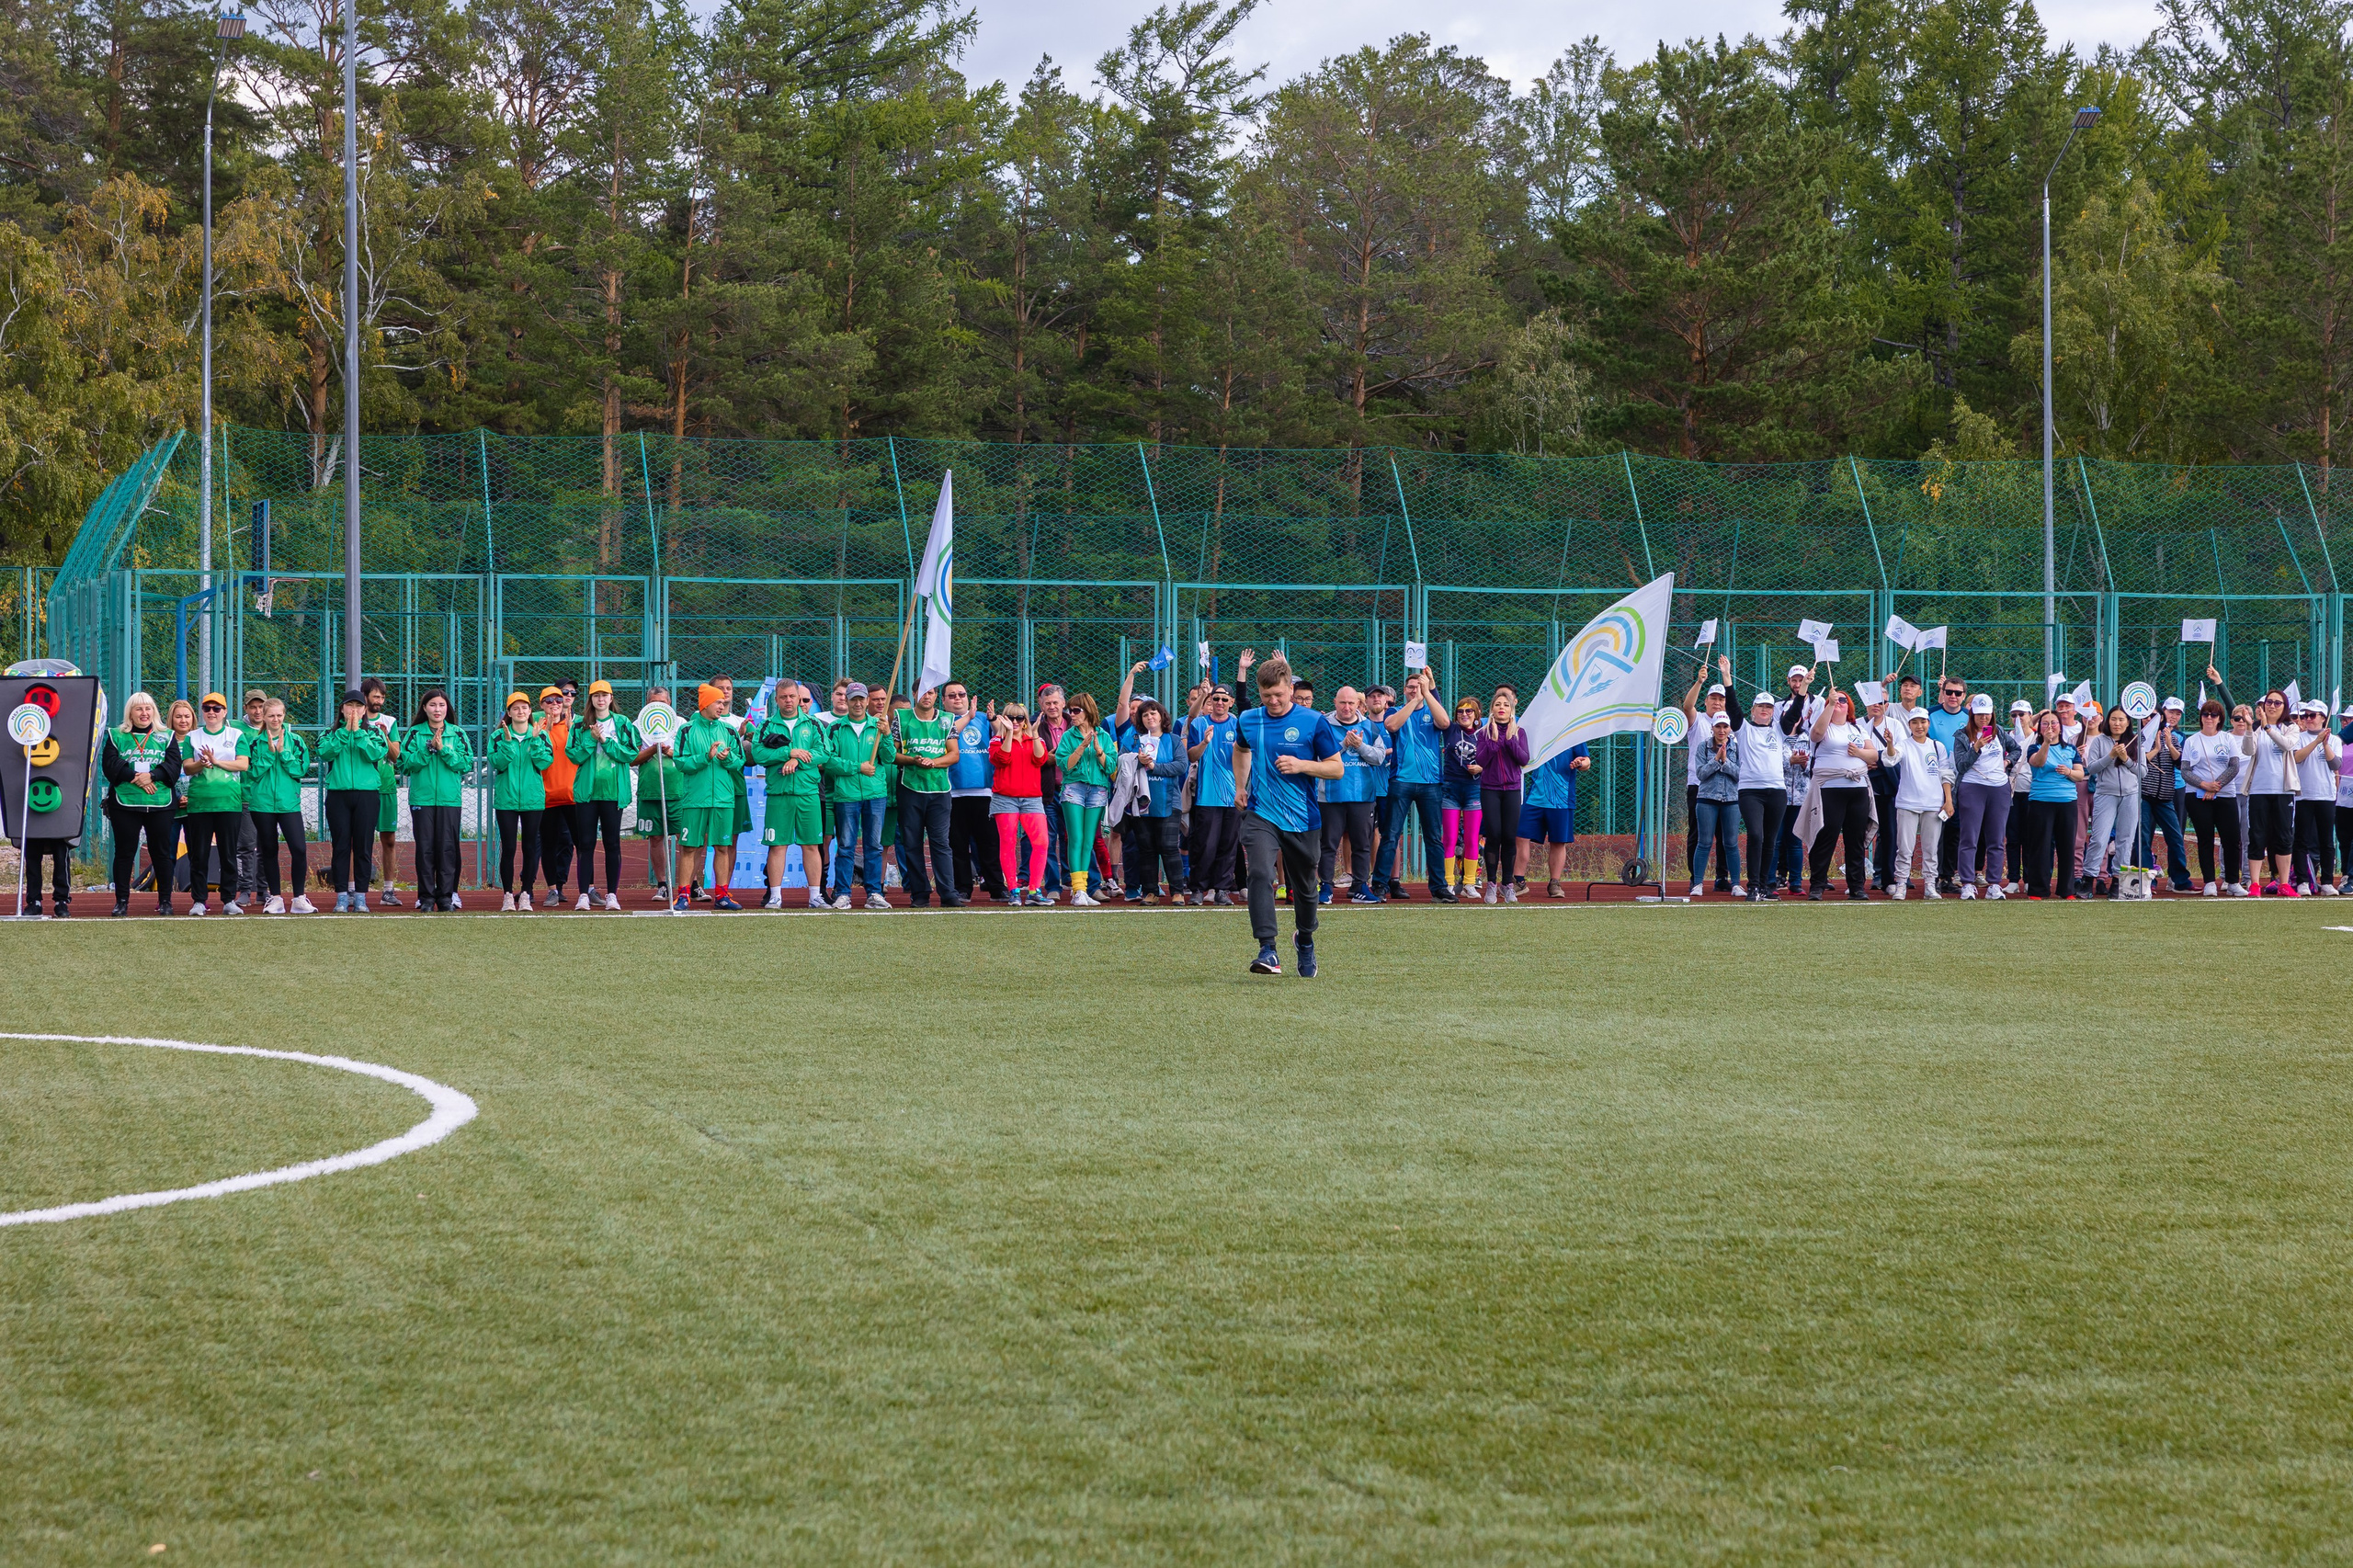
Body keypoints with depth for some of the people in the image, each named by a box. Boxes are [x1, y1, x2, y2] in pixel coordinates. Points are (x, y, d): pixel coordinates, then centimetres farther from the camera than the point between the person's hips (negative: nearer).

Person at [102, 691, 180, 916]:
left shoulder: (166, 737, 11)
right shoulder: (116, 737, 9)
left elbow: (173, 765, -1)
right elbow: (110, 765, -5)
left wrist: (152, 776, -17)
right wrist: (134, 777, -17)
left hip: (160, 804, 1)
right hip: (125, 803, -1)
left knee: (161, 853, 2)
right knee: (124, 852, 1)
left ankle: (165, 900, 10)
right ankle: (121, 901, 6)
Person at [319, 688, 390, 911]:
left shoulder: (374, 733, 9)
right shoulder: (332, 733, 10)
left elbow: (375, 754, -9)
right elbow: (325, 752, -8)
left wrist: (358, 732, -11)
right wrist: (345, 731, -11)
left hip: (367, 794, 0)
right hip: (338, 794, 0)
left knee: (362, 846, 0)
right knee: (341, 846, 0)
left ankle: (360, 895, 5)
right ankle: (342, 896, 3)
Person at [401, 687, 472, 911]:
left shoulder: (457, 734, 7)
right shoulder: (414, 733, 5)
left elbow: (467, 764, -1)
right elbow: (406, 763, -4)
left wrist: (444, 750, -11)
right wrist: (428, 748, -13)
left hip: (450, 798, 0)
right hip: (422, 798, 0)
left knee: (447, 847, -1)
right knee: (425, 847, -1)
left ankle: (446, 896, 5)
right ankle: (426, 897, 5)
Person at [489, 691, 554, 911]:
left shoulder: (541, 735, 6)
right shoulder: (499, 736, 3)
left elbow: (545, 762, -6)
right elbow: (498, 763, -9)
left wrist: (535, 740, -15)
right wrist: (508, 742, -18)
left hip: (533, 799, 1)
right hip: (506, 799, -1)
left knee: (530, 848, 3)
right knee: (508, 848, -2)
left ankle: (526, 894, 9)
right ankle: (508, 895, 4)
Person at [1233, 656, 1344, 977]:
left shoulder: (1313, 721, -7)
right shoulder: (1249, 720, 4)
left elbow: (1336, 768, -3)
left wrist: (1301, 765, -18)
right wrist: (1240, 786, 19)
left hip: (1302, 819, -1)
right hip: (1260, 814, 1)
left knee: (1304, 887, 13)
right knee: (1260, 874, -22)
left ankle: (1305, 939, 43)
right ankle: (1267, 952, -28)